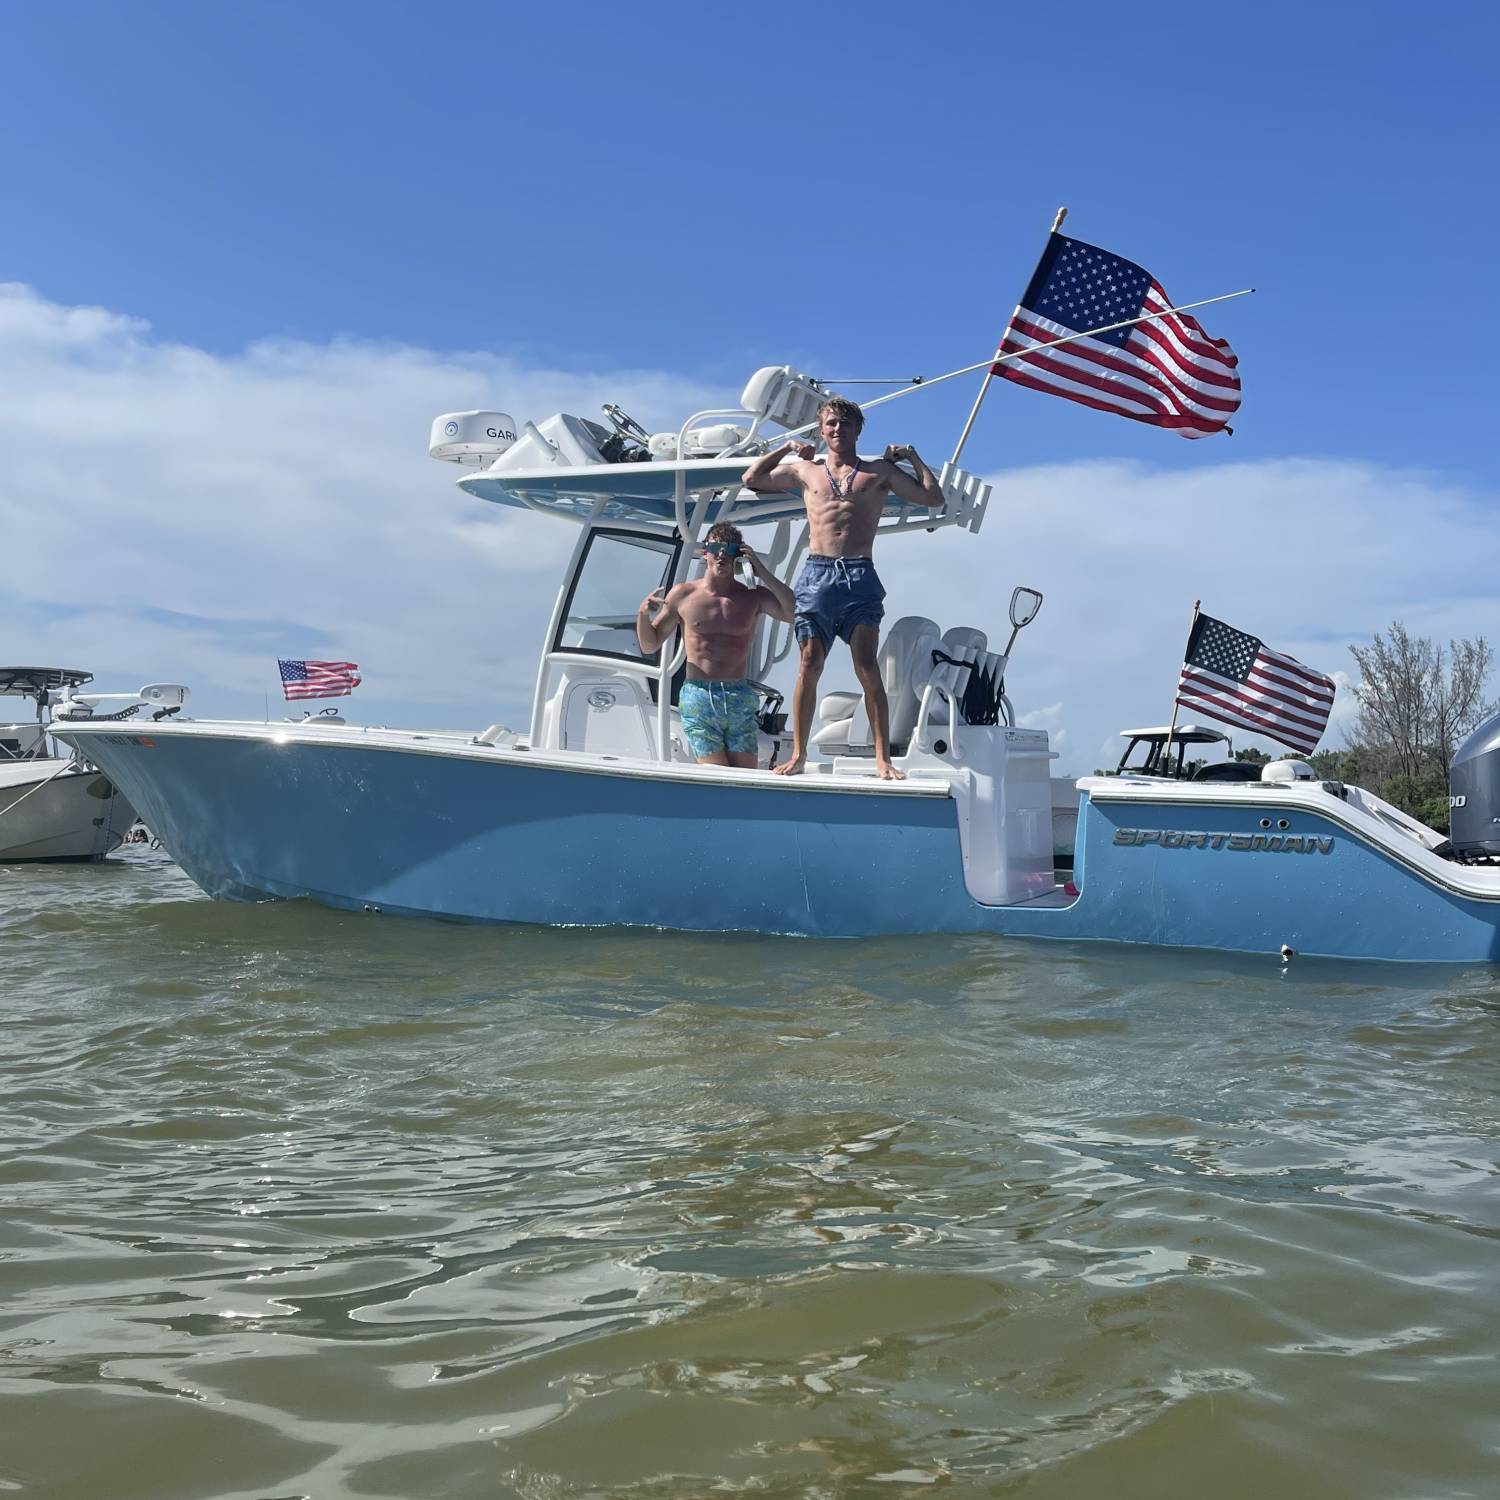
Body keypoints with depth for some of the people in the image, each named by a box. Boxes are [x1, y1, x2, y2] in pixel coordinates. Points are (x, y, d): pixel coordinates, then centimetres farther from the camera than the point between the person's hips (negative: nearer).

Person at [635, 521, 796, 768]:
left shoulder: (753, 597, 9)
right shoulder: (683, 595, 6)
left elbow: (793, 614, -7)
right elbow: (649, 645, 12)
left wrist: (762, 573, -9)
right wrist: (643, 614, -9)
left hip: (740, 700, 2)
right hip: (698, 698, -2)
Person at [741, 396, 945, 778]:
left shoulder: (879, 471, 14)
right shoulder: (805, 470, 19)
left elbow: (933, 498, 10)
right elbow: (751, 479, 27)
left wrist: (912, 455, 13)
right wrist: (787, 448, 25)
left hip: (859, 576, -1)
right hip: (816, 574, 2)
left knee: (867, 668, -9)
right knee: (809, 666, -3)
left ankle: (883, 759, -8)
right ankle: (798, 754, 3)